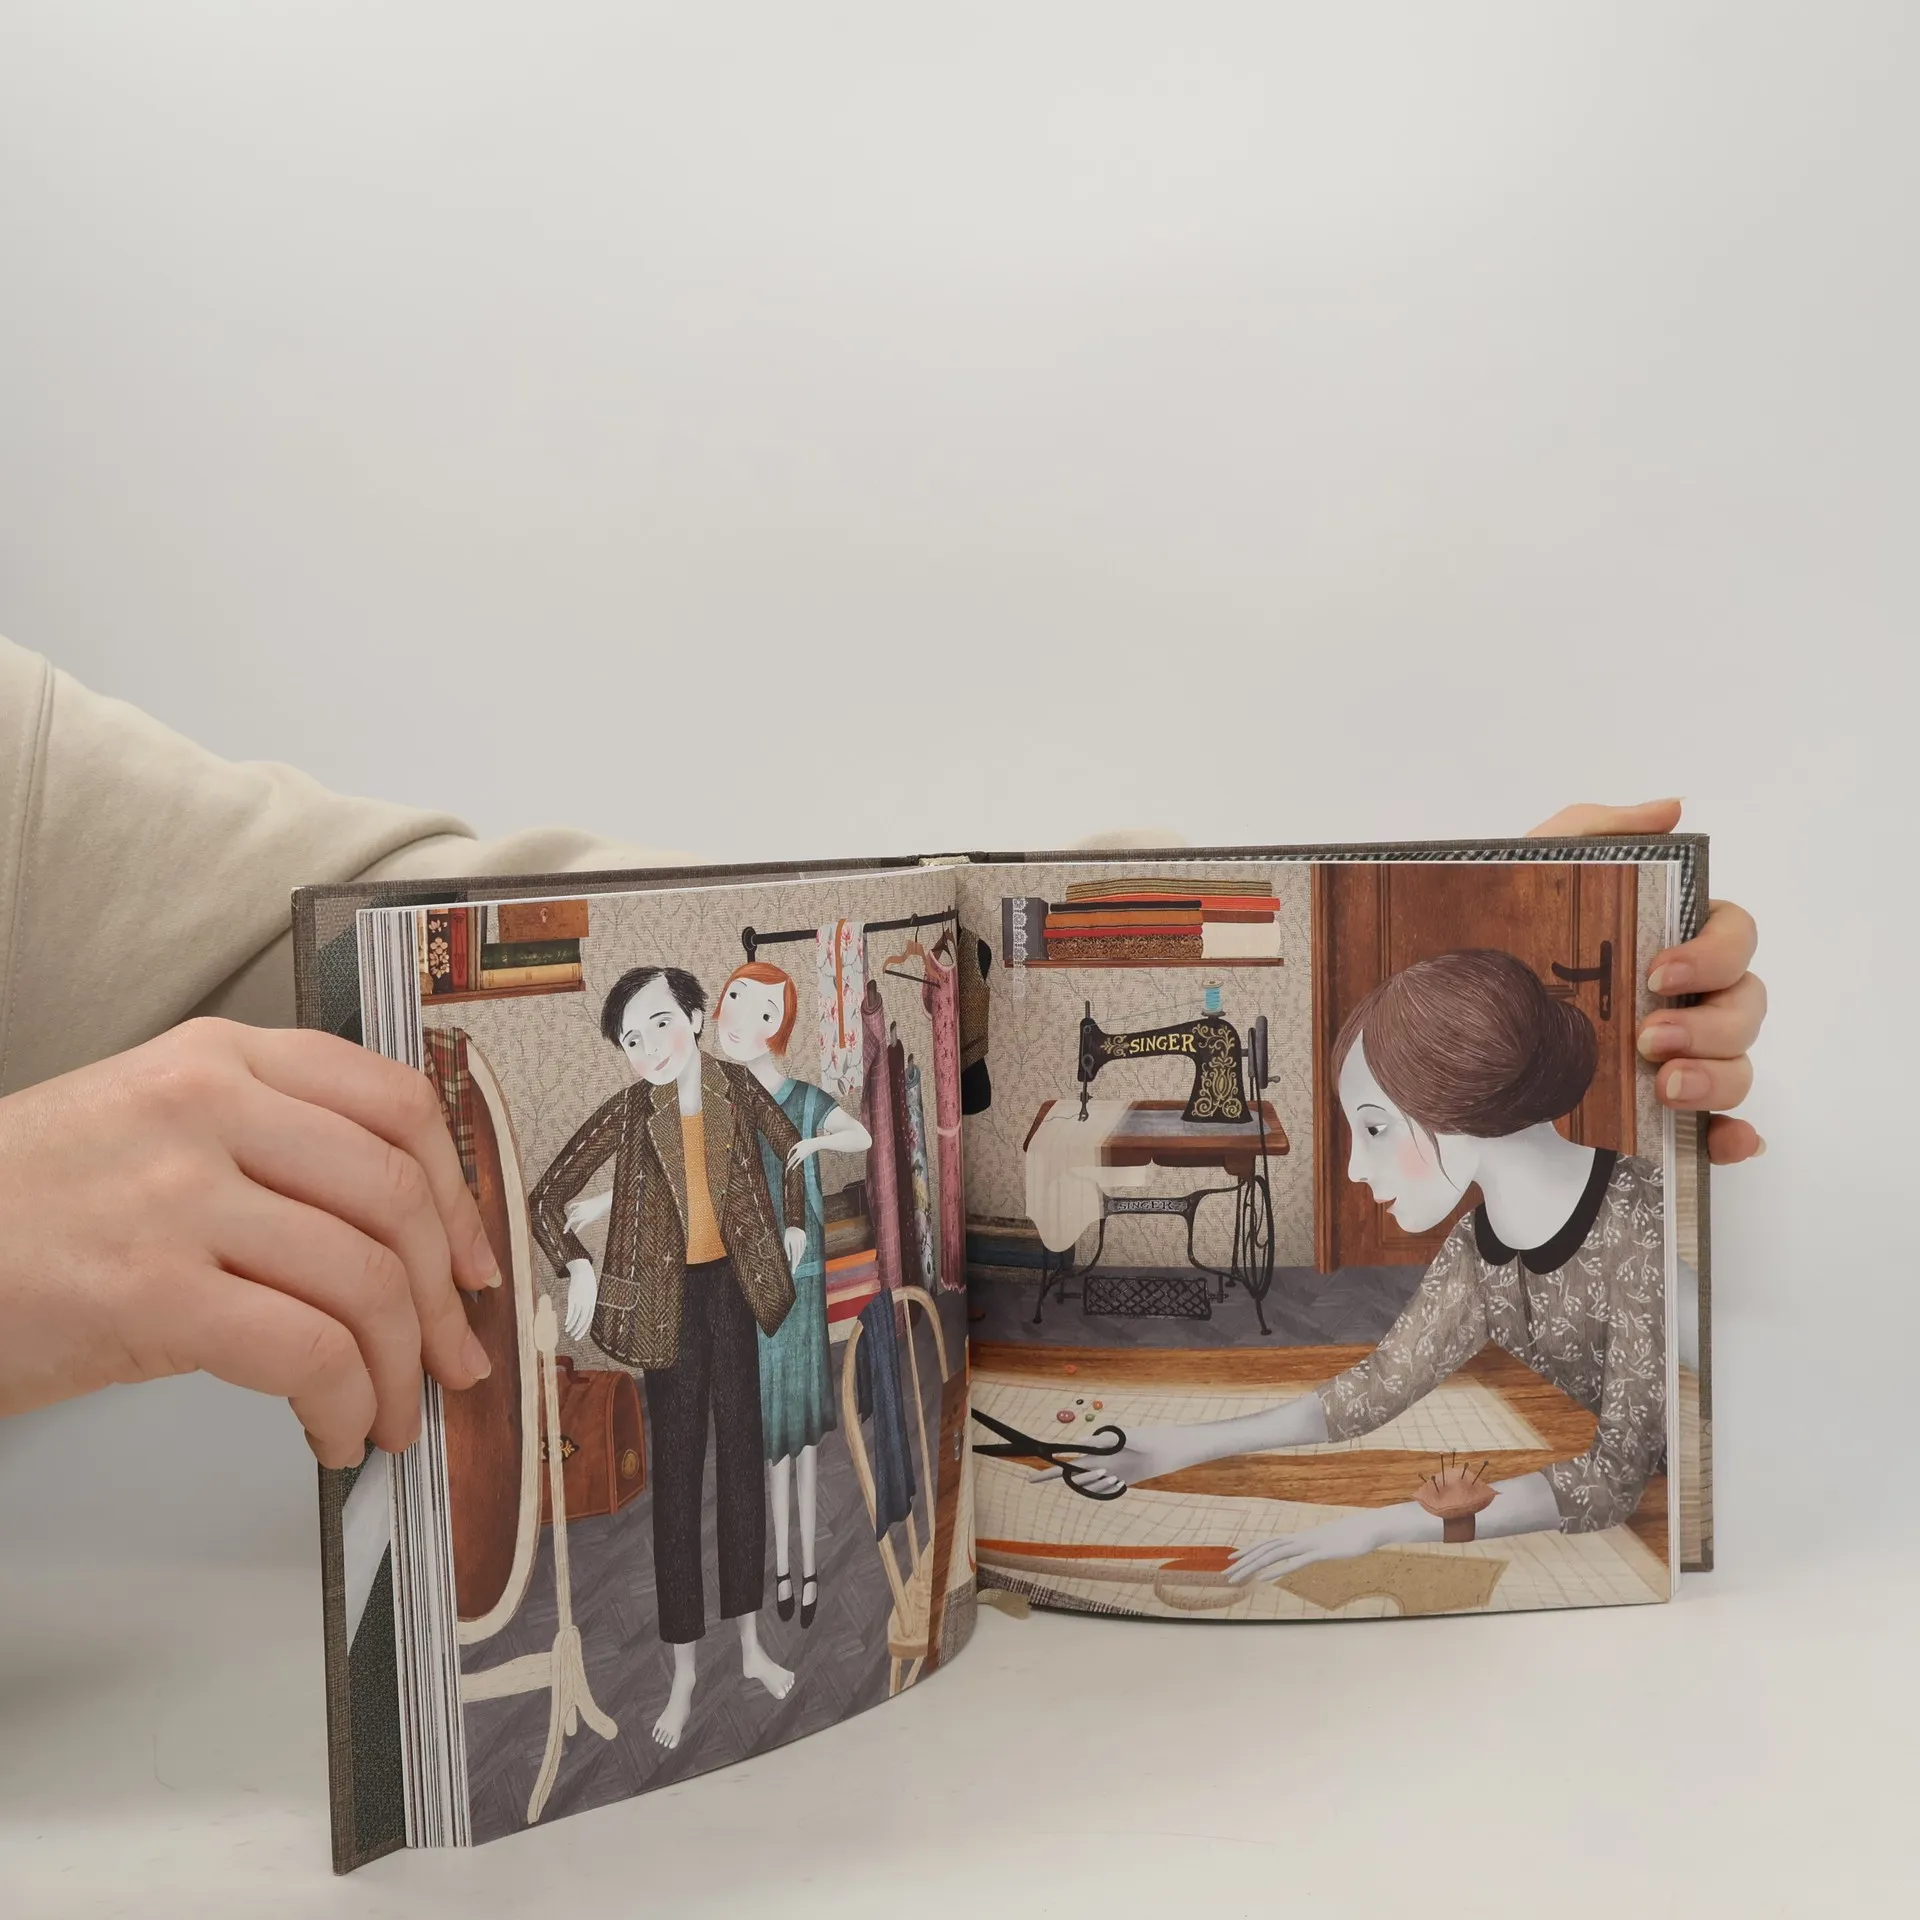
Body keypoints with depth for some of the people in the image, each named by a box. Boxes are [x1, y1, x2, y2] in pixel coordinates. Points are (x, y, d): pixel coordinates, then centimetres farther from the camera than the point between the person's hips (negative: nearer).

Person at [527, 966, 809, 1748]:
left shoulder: (738, 1086, -5)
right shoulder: (627, 1111, -13)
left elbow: (793, 1150, 14)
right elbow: (545, 1199, -9)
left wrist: (794, 1226, 10)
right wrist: (577, 1268, -17)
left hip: (733, 1284, 3)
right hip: (669, 1294, -3)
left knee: (742, 1455, 12)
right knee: (677, 1468, 4)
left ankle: (751, 1646, 28)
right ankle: (684, 1673, 15)